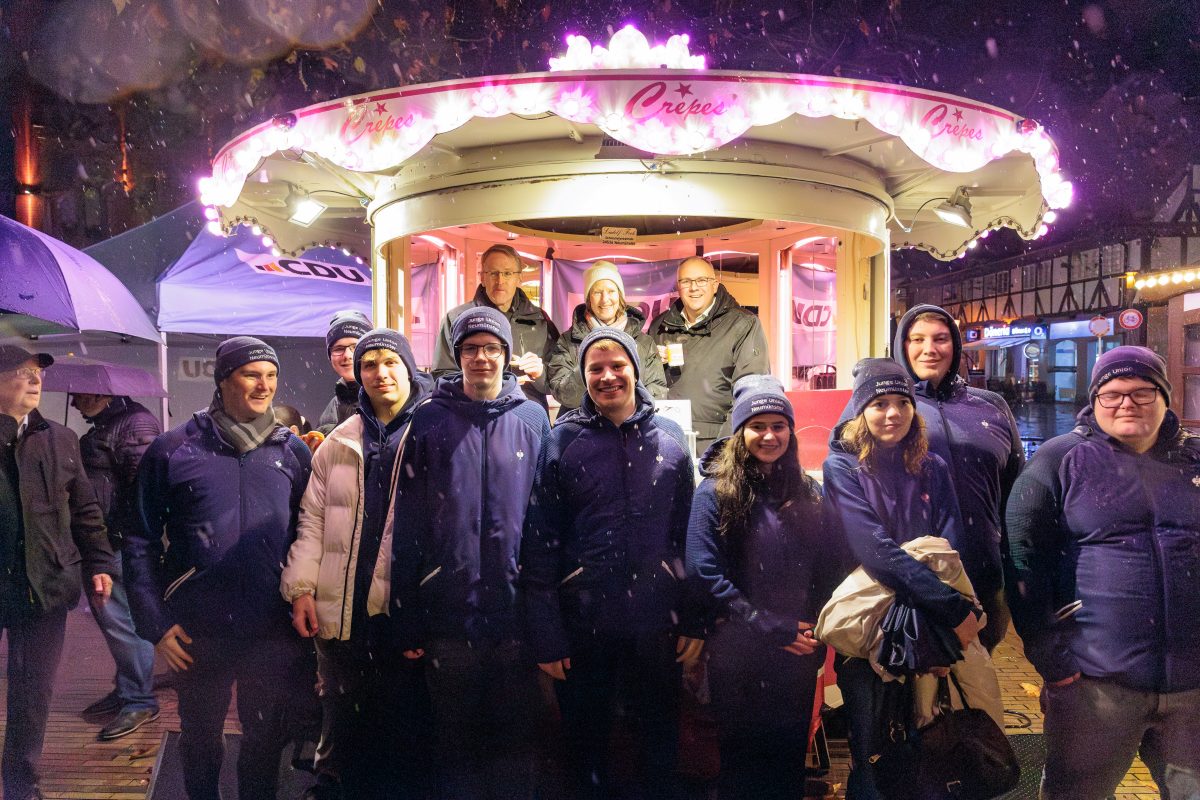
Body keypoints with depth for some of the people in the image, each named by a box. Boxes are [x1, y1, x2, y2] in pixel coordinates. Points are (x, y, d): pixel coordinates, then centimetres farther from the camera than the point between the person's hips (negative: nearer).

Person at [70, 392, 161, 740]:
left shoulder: (135, 423, -14)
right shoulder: (103, 426, 19)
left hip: (123, 541, -10)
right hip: (106, 541, 10)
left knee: (120, 619, -6)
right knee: (110, 616, 16)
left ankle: (140, 700, 5)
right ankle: (126, 689, 29)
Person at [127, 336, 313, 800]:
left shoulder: (293, 451, 2)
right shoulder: (172, 449, -3)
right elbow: (141, 542, -1)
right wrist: (154, 622, -5)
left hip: (275, 631, 1)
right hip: (198, 634, -1)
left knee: (267, 737, 14)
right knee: (200, 739, 18)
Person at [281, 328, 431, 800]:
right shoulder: (337, 445, 12)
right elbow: (312, 521, 11)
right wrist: (301, 587, 1)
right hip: (340, 610, 3)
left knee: (402, 725, 10)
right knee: (341, 725, 14)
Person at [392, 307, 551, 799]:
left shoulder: (533, 418, 3)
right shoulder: (430, 421, 1)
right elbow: (407, 525, -1)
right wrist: (406, 621, -3)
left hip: (516, 614, 1)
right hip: (448, 616, 0)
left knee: (515, 741, 14)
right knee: (454, 740, 14)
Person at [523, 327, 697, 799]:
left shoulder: (669, 438, 2)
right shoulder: (564, 439, -3)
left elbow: (688, 535, 5)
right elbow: (539, 541, -5)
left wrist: (694, 619, 2)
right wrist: (546, 634, -8)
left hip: (657, 623, 1)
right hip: (583, 625, -1)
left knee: (661, 740, 16)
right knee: (586, 742, 15)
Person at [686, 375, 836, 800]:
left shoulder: (809, 492, 6)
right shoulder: (715, 492, -7)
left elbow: (830, 568, 7)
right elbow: (705, 574, -15)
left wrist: (814, 630, -5)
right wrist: (772, 628, -17)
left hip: (798, 652, 4)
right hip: (738, 654, -3)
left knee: (790, 755, 15)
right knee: (743, 759, 12)